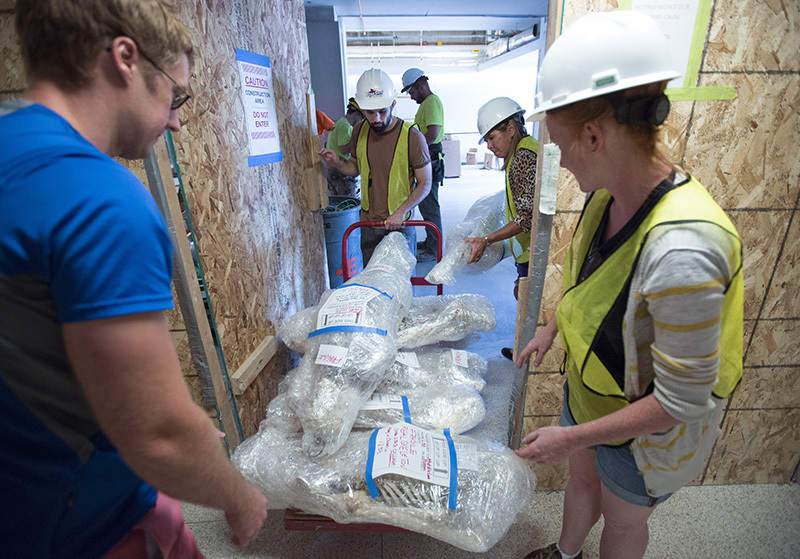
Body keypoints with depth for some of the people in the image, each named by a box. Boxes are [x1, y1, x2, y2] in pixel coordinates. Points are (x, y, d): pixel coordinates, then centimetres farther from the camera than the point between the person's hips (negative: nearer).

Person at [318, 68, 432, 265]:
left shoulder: (412, 136, -15)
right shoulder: (359, 132, 0)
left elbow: (424, 183, -9)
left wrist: (400, 212, -21)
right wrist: (337, 163, -6)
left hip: (400, 225, -4)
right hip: (368, 223, 4)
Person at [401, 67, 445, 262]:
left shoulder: (432, 101, -12)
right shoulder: (426, 103, 21)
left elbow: (432, 134, -24)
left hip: (430, 159, -11)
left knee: (430, 206, -7)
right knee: (425, 203, 16)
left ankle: (434, 250, 1)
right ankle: (430, 242, 28)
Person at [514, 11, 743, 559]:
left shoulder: (680, 250, -39)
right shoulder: (607, 194, -14)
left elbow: (682, 401, -30)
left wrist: (572, 436, -23)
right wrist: (550, 329, 12)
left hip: (646, 430, -7)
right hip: (590, 388, 7)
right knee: (582, 479, 32)